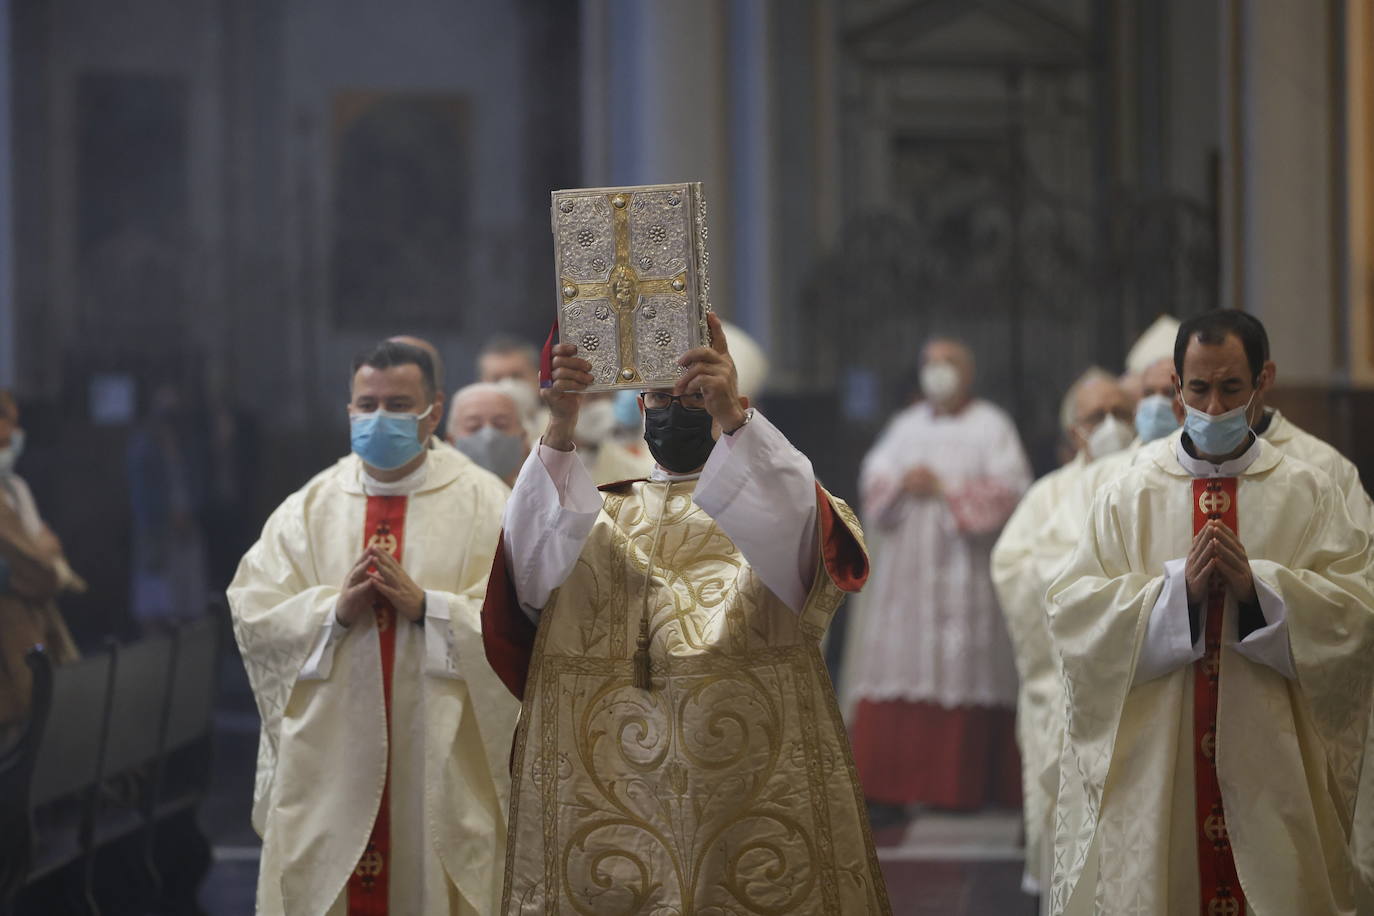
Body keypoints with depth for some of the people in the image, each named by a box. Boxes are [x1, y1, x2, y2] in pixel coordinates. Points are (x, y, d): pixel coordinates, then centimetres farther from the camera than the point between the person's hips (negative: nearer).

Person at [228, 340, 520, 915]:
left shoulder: (483, 504, 2)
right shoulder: (308, 507, 9)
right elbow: (251, 616, 1)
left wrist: (425, 605, -18)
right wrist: (335, 610, -14)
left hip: (440, 761, -2)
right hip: (327, 755, 2)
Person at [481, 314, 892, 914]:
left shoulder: (770, 501, 10)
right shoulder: (598, 511, 15)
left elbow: (796, 527, -16)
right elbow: (537, 554, -8)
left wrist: (733, 417, -30)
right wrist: (560, 429, -24)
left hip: (754, 778, -1)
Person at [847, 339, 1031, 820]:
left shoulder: (991, 427, 3)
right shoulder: (906, 426, 17)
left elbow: (1010, 489, -6)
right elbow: (873, 477, 13)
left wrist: (946, 490, -12)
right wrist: (902, 484, -8)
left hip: (965, 564, -4)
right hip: (907, 564, 4)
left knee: (964, 668, -7)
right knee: (898, 670, -3)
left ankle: (963, 785, -3)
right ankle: (891, 785, -4)